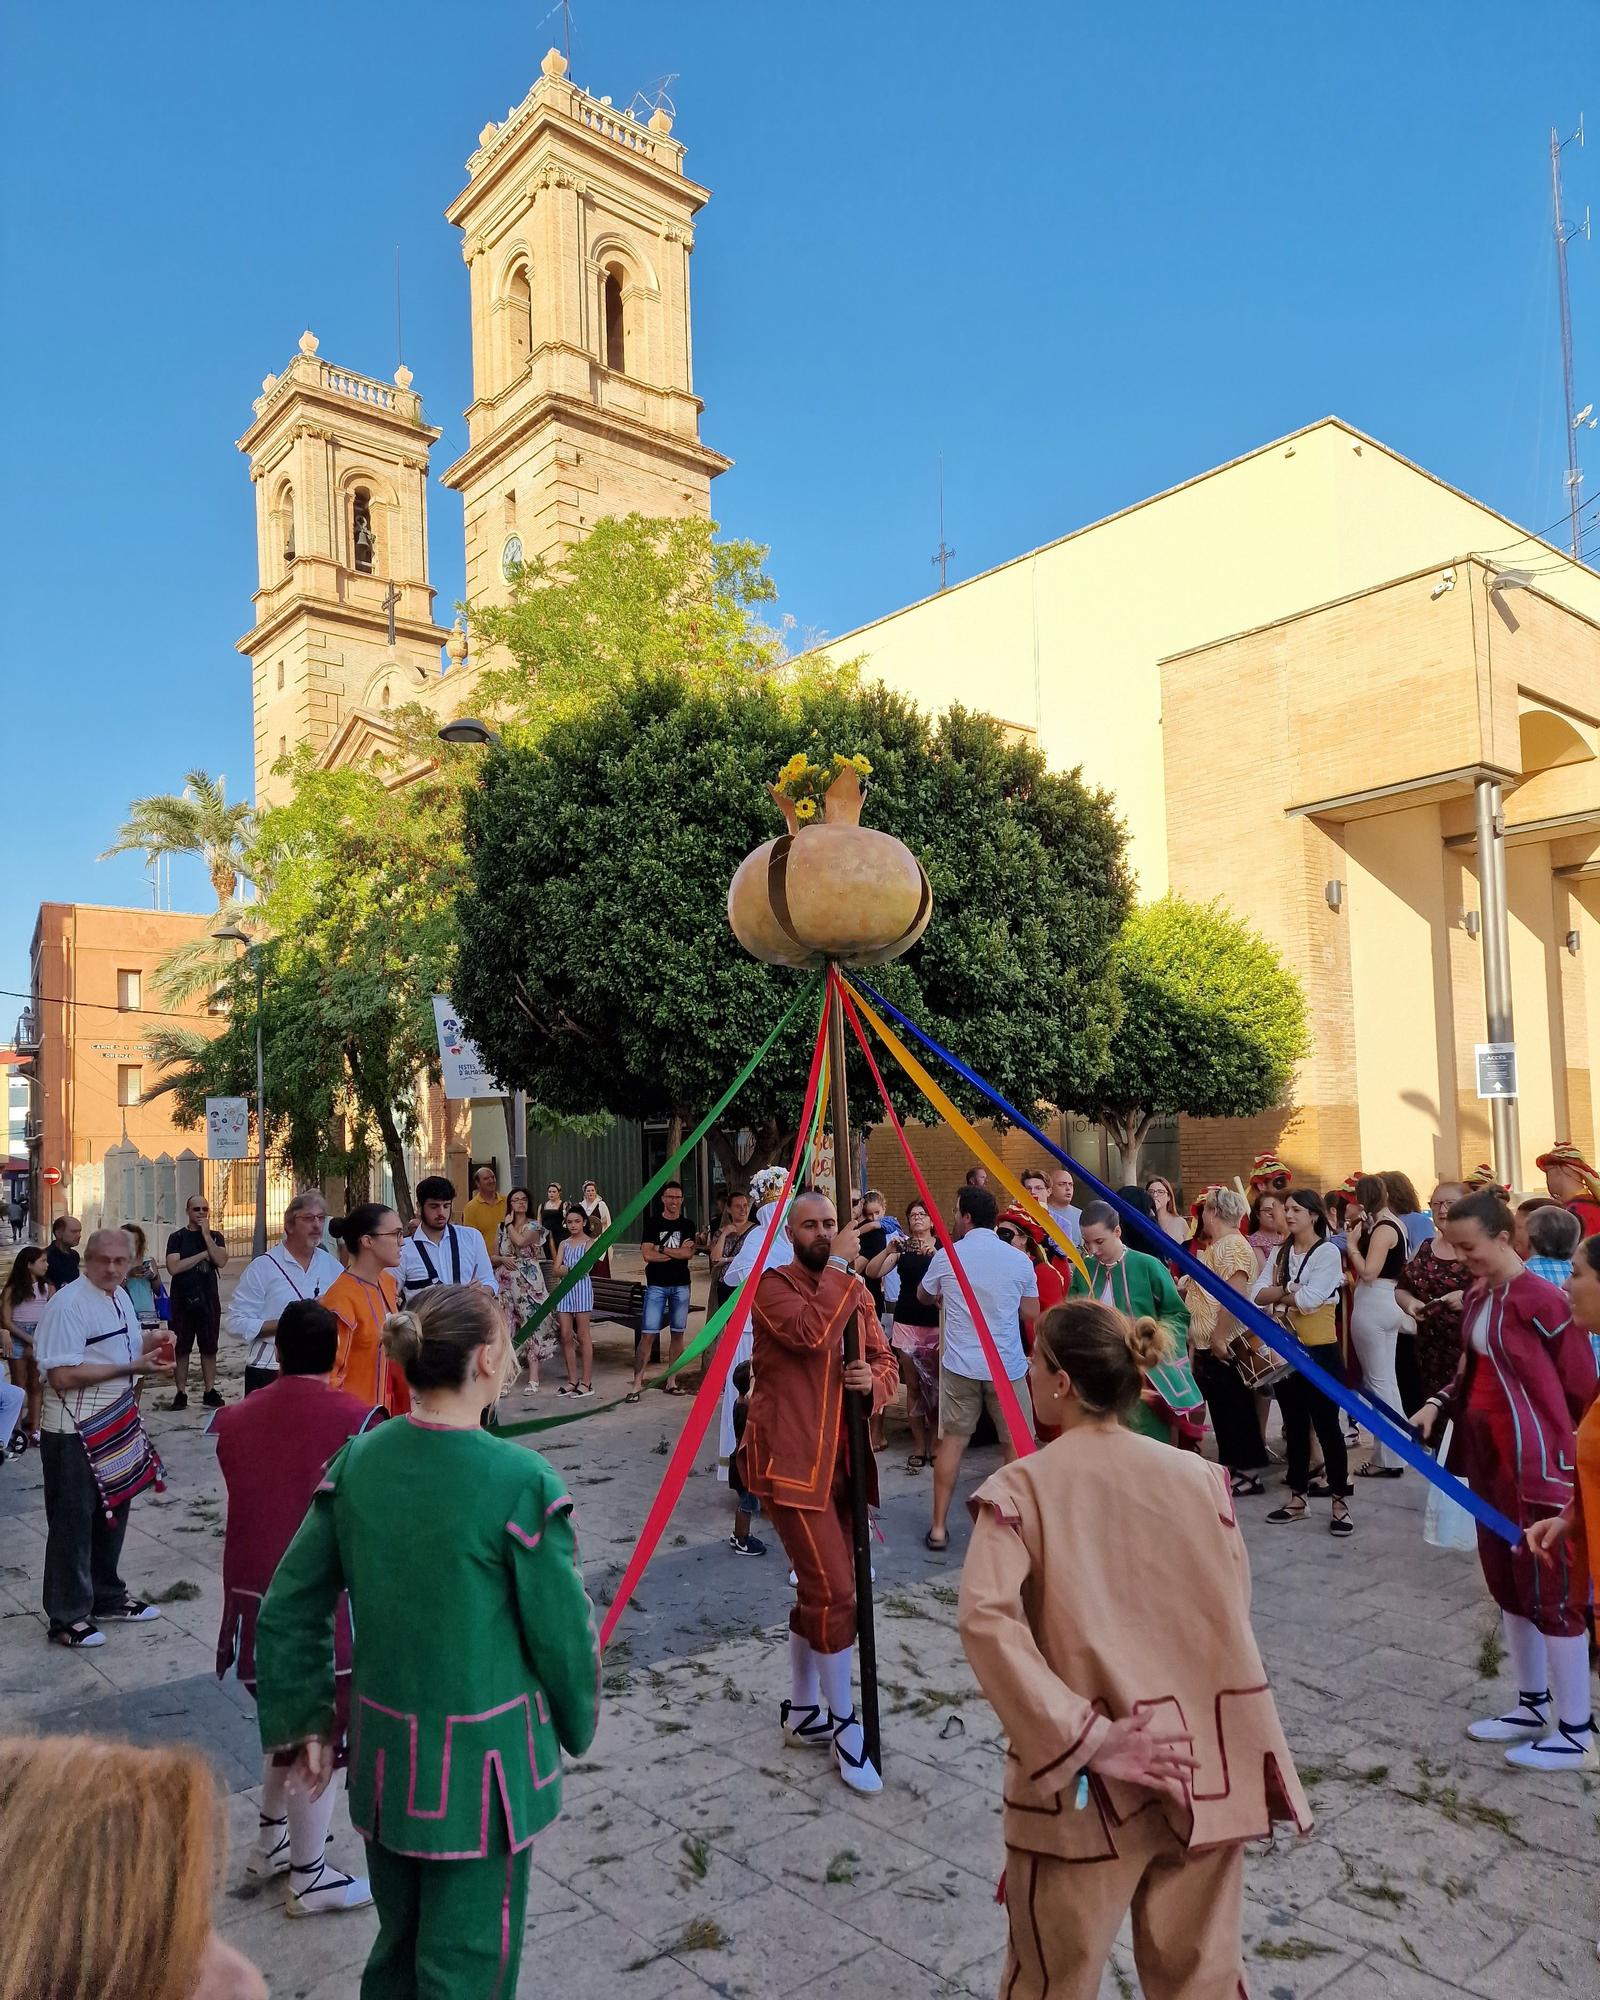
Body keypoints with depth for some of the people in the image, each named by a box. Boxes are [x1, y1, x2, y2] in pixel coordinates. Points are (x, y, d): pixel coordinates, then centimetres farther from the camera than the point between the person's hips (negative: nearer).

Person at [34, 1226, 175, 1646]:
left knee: (112, 1515, 20)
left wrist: (150, 1340, 2)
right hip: (74, 1434, -9)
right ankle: (67, 1618, 18)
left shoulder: (120, 1297, 7)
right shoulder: (68, 1305, -20)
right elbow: (63, 1376, -26)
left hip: (117, 1428, 9)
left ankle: (107, 1598, 36)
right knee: (72, 1525, 4)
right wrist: (132, 1367, -26)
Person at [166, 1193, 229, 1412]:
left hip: (209, 1300, 2)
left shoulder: (215, 1237, 9)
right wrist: (203, 1255, -10)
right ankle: (180, 1394, 9)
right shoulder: (177, 1237, 2)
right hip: (183, 1301, -2)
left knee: (209, 1348, 5)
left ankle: (210, 1392, 12)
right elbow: (173, 1267, -11)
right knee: (181, 1349, 2)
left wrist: (206, 1234, -10)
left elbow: (221, 1261, -10)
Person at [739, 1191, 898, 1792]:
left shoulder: (855, 1288, 11)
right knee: (833, 1589, -9)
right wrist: (839, 1265, -21)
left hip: (843, 1458, 7)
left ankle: (802, 1709, 33)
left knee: (820, 1589, 16)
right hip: (792, 1461, -7)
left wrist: (875, 1378, -9)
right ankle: (843, 1722, 10)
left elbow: (884, 1359, 13)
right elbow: (813, 1333, -28)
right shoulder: (774, 1285, -9)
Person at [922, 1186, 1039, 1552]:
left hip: (960, 1365, 0)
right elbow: (1031, 1315, 6)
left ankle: (939, 1527, 11)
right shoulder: (1020, 1260, -3)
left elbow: (924, 1296, 15)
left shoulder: (947, 1256, -3)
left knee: (952, 1440, 7)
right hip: (1008, 1366, 0)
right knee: (1018, 1443, 11)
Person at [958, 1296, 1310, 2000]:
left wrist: (1084, 1739, -20)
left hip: (1086, 1786, -3)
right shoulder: (1200, 1478, 1)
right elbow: (1232, 1622, 4)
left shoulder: (1021, 1487, -11)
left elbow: (987, 1620, -23)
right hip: (1207, 1773, 4)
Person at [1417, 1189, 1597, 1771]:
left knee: (1552, 1590, 1)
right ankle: (1534, 1705, 32)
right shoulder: (1477, 1296, 8)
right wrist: (1439, 1403, 3)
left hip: (1538, 1462, -9)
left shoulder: (1541, 1300, -19)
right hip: (1489, 1457, 9)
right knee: (1508, 1583, 17)